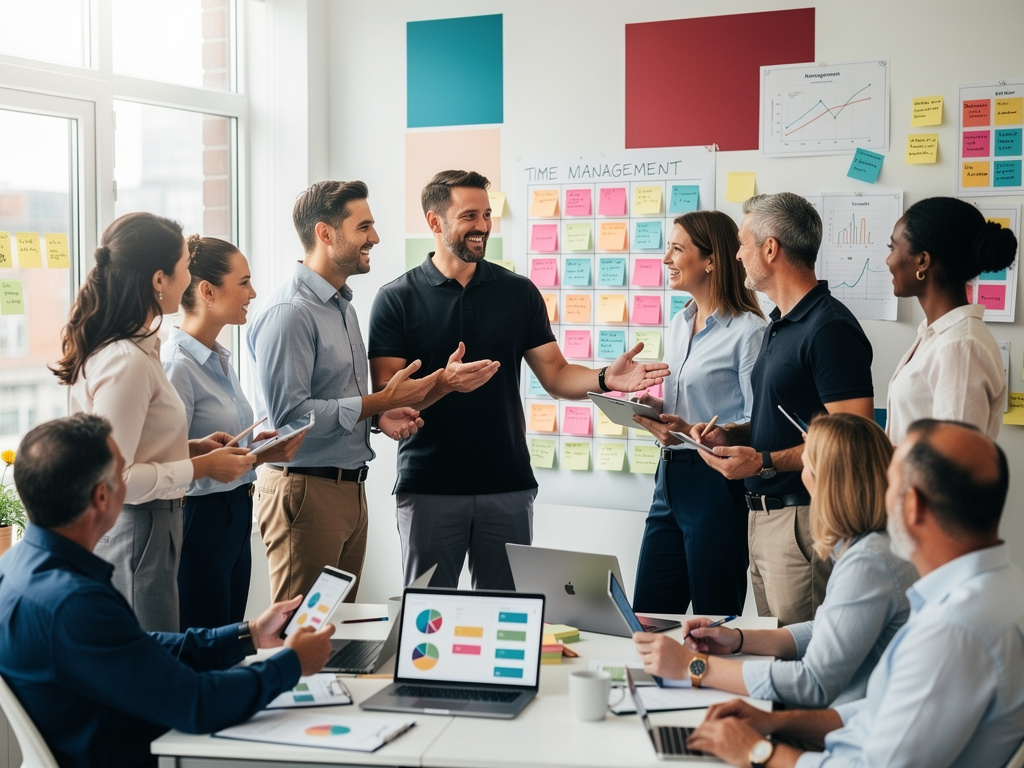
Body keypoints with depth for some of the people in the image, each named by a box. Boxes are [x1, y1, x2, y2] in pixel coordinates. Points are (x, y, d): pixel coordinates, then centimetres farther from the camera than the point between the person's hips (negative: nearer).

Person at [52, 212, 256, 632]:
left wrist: (192, 447, 6)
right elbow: (111, 479, -24)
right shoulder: (127, 362, -22)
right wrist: (202, 467, -17)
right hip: (136, 531, -10)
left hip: (146, 530, 10)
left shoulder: (138, 348, 8)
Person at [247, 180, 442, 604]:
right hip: (304, 489, -9)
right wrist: (379, 402, -18)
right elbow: (289, 414, -24)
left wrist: (378, 416, 3)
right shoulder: (288, 312, -16)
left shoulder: (341, 305, 15)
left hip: (349, 487, 9)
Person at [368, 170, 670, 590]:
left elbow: (556, 375, 7)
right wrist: (444, 383, -25)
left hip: (508, 487, 3)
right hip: (428, 488, -2)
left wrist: (605, 378, -12)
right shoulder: (396, 299, 0)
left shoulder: (518, 292, 9)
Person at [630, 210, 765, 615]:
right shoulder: (679, 324, 14)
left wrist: (693, 432, -26)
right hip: (669, 480, 8)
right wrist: (656, 410, 5)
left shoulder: (748, 330, -12)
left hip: (717, 486, -8)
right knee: (646, 618, 11)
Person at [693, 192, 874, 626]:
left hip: (803, 520, -10)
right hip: (762, 516, 10)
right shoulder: (780, 325, 17)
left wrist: (765, 461, -23)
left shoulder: (830, 328, -15)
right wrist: (733, 434, 9)